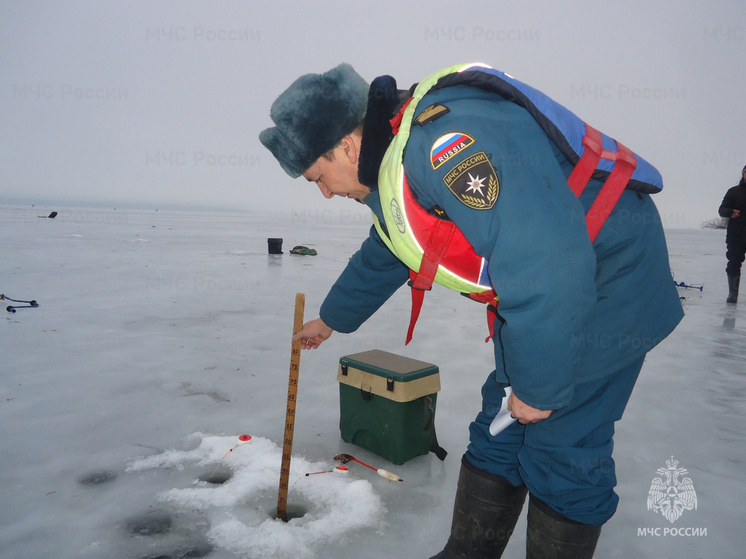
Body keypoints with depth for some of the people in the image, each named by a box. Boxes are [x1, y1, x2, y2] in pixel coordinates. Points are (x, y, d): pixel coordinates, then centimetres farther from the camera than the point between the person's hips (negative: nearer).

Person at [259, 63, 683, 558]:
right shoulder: (392, 168, 7)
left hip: (610, 274, -9)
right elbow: (381, 257, 25)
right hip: (547, 293, 9)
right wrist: (332, 320, 38)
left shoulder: (444, 136, -29)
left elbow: (546, 263, -35)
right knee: (497, 434, 12)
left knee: (562, 451, -4)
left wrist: (539, 386, -22)